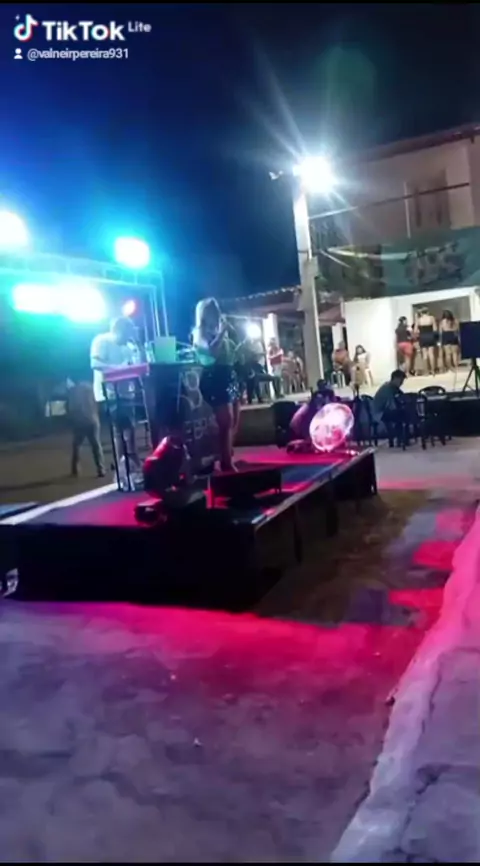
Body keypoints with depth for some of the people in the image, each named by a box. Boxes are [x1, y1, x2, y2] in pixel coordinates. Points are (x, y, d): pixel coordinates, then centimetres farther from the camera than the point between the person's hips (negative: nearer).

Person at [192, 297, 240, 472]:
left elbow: (232, 353, 18)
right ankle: (226, 463, -9)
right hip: (215, 379, -8)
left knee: (234, 420, 10)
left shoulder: (220, 332, 19)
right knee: (226, 421, -13)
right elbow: (211, 350, -22)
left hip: (229, 377, 8)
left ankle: (228, 456, 21)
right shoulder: (199, 333, -2)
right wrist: (222, 332, -13)